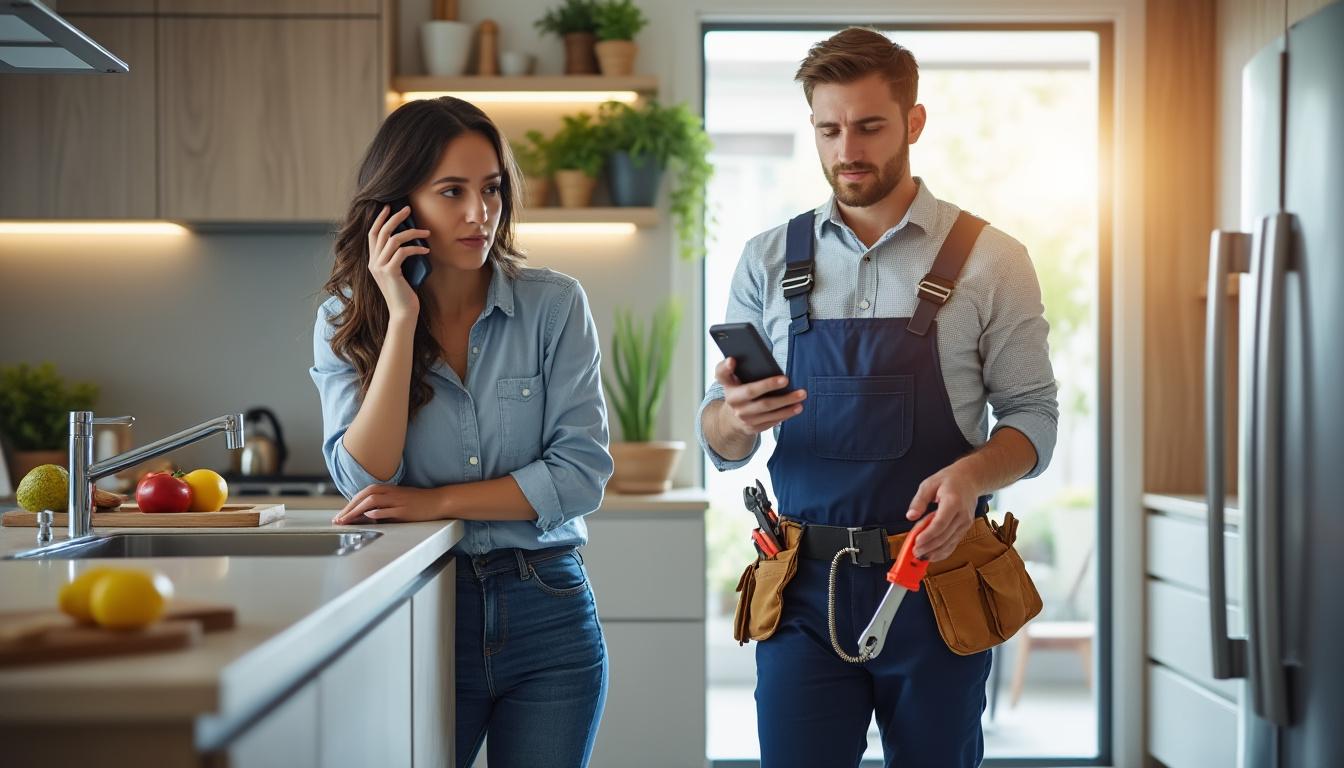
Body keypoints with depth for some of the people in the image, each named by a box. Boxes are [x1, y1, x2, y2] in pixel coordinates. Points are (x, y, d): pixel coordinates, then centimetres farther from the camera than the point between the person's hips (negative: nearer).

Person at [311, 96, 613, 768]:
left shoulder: (553, 304, -4)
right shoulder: (346, 321, -2)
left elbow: (581, 473, -9)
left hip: (547, 616, 1)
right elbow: (367, 481, -14)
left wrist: (437, 502, -14)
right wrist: (402, 317, -16)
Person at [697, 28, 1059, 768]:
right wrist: (734, 417, -19)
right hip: (804, 588, 1)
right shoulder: (767, 260, 5)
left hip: (934, 579, -1)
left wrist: (972, 472, -21)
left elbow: (1033, 415, 1)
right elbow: (719, 443, 5)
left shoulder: (988, 259, -1)